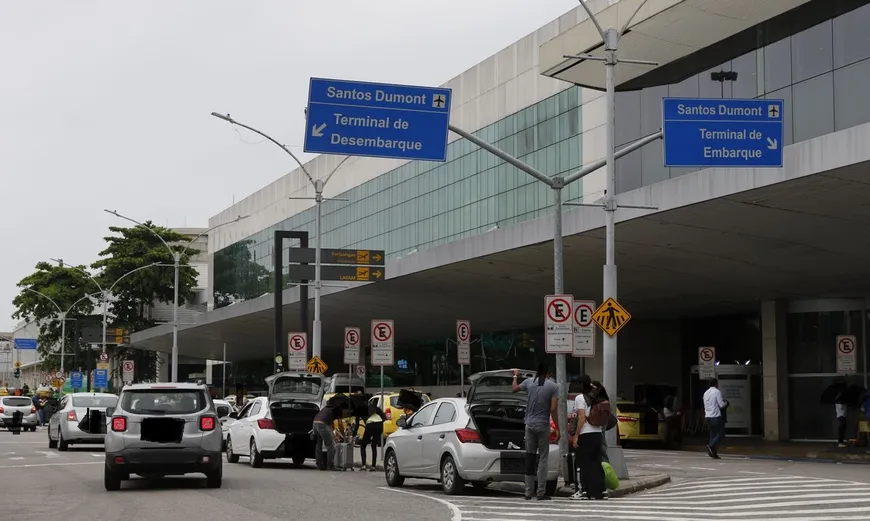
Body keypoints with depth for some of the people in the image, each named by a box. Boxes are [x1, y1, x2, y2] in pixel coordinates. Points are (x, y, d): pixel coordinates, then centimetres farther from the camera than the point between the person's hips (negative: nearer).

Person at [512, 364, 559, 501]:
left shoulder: (529, 382, 3)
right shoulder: (553, 386, -6)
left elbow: (515, 389, 21)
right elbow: (553, 409, -10)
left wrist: (515, 376, 40)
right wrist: (557, 429, -3)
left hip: (530, 424, 3)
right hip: (543, 426, -3)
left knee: (530, 457, 9)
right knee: (543, 458, 2)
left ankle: (528, 492, 10)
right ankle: (541, 493, -1)